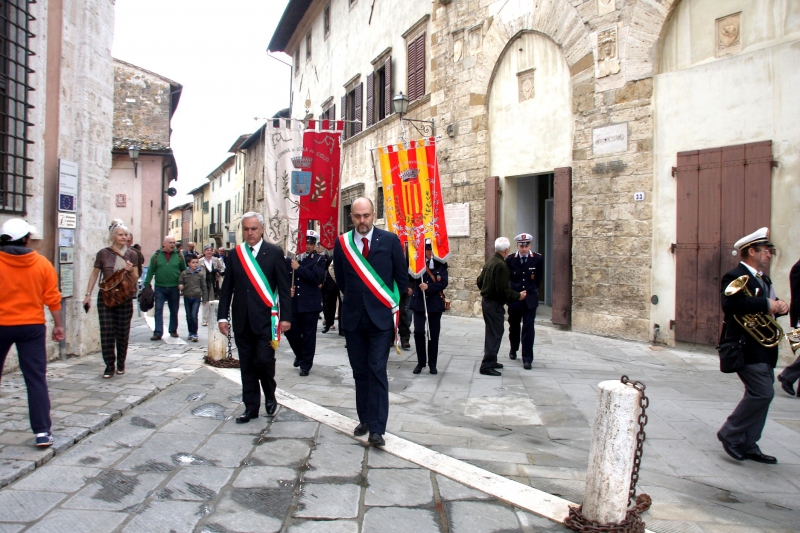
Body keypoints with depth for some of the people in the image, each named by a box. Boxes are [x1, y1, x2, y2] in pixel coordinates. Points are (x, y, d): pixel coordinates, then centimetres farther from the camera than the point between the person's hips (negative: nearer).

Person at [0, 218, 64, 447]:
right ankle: (42, 432, -1)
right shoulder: (42, 264, -3)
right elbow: (52, 298, -2)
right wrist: (58, 325, 7)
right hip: (32, 326, 0)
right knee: (36, 379, 1)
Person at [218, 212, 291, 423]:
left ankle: (270, 396, 21)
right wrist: (222, 316, 5)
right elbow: (227, 288, 9)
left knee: (264, 360, -8)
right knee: (246, 365, 9)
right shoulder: (235, 254, 7)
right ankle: (251, 406, 20)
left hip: (265, 318, -3)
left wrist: (285, 316, -8)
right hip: (242, 319, 4)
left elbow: (284, 287, -3)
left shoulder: (275, 253, -2)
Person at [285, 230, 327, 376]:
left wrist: (299, 268, -16)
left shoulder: (318, 260, 1)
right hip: (293, 303, 3)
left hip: (310, 304, -3)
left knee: (308, 335, 2)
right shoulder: (289, 260, 8)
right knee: (291, 332, 7)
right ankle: (300, 354, 36)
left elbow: (316, 277, -15)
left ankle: (306, 364, 16)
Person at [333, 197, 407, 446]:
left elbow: (402, 276, 3)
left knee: (377, 372, -6)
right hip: (353, 317, 3)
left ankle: (377, 428, -3)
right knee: (360, 372, 11)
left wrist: (392, 304, 5)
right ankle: (364, 419, 25)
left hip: (381, 316, -3)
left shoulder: (390, 240, -4)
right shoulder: (342, 243, 2)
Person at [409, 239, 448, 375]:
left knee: (434, 334, 6)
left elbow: (443, 283, -7)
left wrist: (428, 287, -20)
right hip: (419, 302, 0)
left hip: (435, 303, 0)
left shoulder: (441, 264, 1)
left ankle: (432, 363, 17)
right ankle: (421, 362, 14)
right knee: (418, 332, 0)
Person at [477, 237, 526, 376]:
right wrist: (518, 296, -12)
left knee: (491, 333, 19)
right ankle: (487, 365, -2)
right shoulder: (501, 265, -21)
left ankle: (491, 361, 29)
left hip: (486, 300, 10)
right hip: (495, 303, -10)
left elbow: (480, 281, 16)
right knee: (495, 334, -4)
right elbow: (503, 289, -24)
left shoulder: (490, 261, 8)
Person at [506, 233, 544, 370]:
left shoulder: (538, 259, -7)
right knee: (514, 326, 17)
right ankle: (513, 350, 40)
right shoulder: (510, 259, -8)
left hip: (530, 299, -1)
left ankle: (527, 358, -1)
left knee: (528, 329, -5)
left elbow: (539, 278, 7)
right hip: (514, 298, 1)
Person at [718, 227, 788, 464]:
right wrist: (766, 304, -24)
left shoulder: (763, 279, 20)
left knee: (760, 395, 10)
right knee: (763, 393, -13)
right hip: (747, 347, -10)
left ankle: (748, 446, 17)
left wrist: (780, 307, 1)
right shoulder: (734, 276, -11)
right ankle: (730, 433, 1)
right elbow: (730, 304, -28)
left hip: (764, 349, 10)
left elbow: (771, 306, 24)